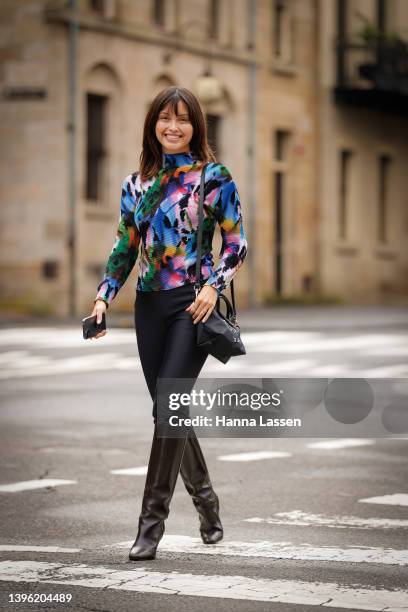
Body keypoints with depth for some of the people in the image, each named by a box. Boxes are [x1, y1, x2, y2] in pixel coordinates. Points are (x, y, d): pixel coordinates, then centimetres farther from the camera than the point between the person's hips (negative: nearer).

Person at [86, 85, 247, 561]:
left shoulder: (214, 178, -2)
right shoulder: (136, 183, 11)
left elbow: (236, 243, -1)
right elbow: (124, 249, 15)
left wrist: (214, 286, -15)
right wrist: (103, 297, 3)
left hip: (193, 304, -5)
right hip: (149, 304, 5)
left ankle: (152, 520, -8)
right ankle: (205, 499, 27)